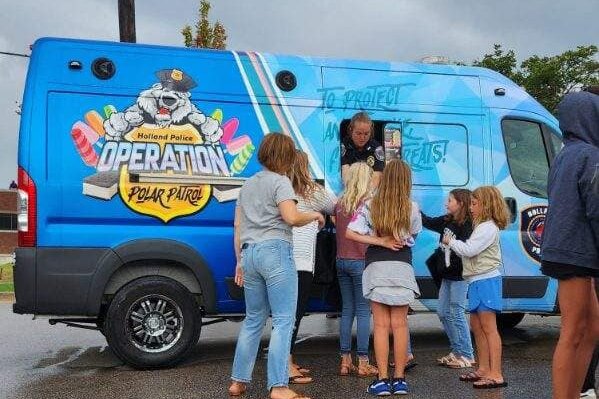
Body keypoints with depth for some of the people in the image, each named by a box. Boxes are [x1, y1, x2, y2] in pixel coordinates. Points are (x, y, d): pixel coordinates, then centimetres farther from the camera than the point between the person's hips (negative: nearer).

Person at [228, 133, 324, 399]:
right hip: (275, 250, -7)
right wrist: (314, 215, 3)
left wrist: (240, 261, 22)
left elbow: (238, 226, 19)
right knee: (284, 320, -5)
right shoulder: (280, 182, -2)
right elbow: (291, 218, -16)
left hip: (249, 252, 7)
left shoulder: (248, 184, 20)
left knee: (253, 320, 16)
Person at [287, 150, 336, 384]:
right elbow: (337, 208, 17)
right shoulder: (314, 192, 1)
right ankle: (287, 368, -3)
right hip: (301, 262, -5)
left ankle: (288, 362, 23)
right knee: (294, 314, -3)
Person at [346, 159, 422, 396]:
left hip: (376, 267, 0)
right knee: (400, 324, 8)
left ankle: (382, 380, 6)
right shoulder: (412, 209, -3)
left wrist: (380, 241, -9)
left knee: (381, 325, 5)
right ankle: (399, 379, 14)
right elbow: (414, 236, 10)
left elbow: (350, 233, -11)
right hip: (402, 268, 1)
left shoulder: (370, 206, -4)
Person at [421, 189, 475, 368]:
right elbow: (429, 222, 18)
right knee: (443, 313, 13)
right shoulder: (447, 221, 8)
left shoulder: (467, 225, -16)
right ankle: (457, 351, 23)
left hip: (460, 276, -9)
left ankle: (466, 355, 8)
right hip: (447, 275, 9)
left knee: (456, 313, -4)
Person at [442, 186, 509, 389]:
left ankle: (496, 374, -10)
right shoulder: (482, 227, 22)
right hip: (477, 281, 11)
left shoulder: (488, 228, -12)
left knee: (488, 327, -11)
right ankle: (484, 369, 21)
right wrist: (454, 243, 3)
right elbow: (470, 251, 16)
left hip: (486, 280, -11)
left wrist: (451, 241, -5)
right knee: (476, 326, 13)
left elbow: (469, 250, -19)